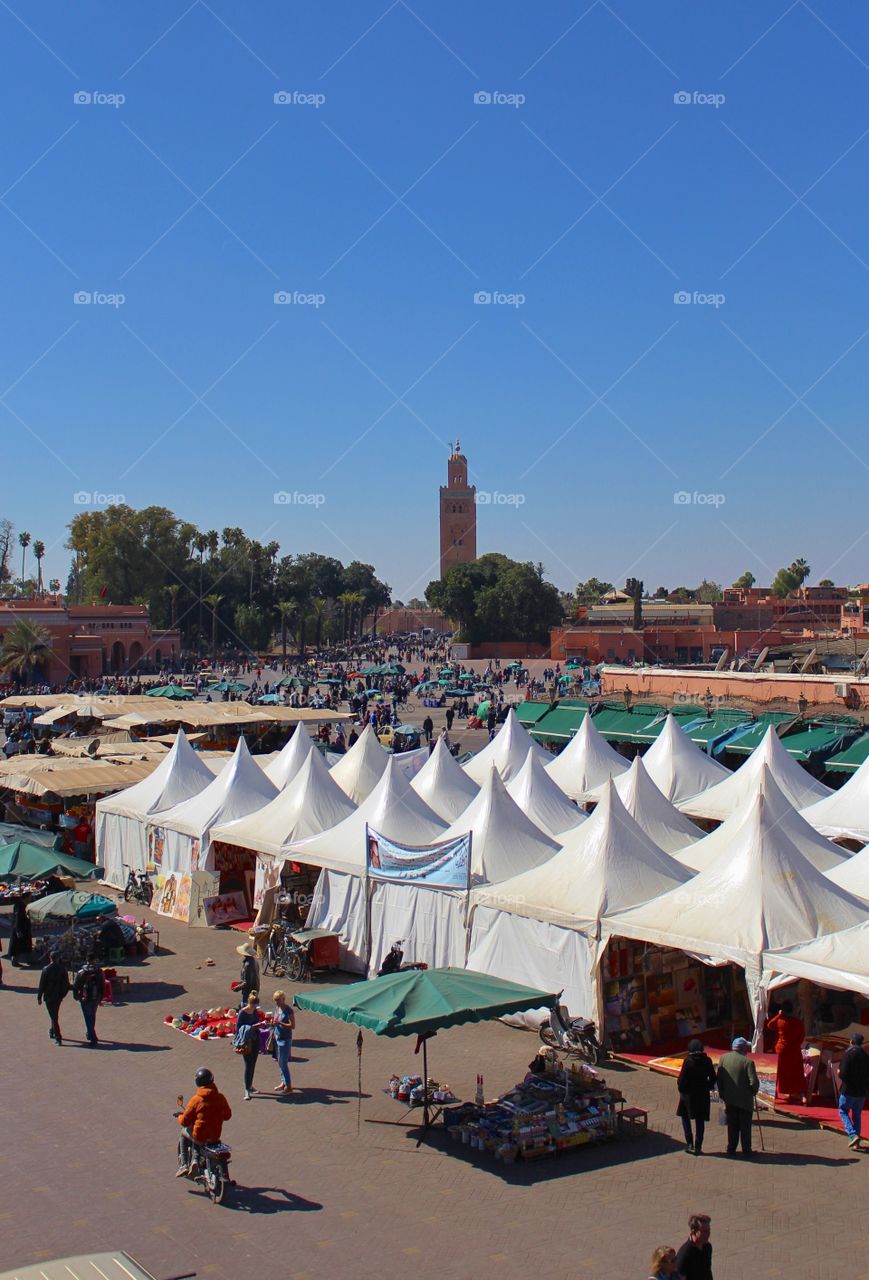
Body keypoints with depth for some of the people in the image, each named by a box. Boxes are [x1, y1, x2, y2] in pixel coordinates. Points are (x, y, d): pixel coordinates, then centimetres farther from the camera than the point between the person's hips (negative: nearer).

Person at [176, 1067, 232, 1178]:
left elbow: (185, 1121, -10)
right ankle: (194, 1161, 27)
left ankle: (183, 1165, 26)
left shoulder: (196, 1100, -18)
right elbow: (228, 1115, 8)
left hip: (199, 1136, -4)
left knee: (184, 1132, 29)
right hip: (216, 1136, 4)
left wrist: (180, 1117, 12)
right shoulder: (220, 1098, -7)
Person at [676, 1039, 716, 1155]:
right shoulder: (707, 1061, -4)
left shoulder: (688, 1061, -15)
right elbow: (713, 1078, 2)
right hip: (703, 1094, 3)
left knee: (685, 1116, 16)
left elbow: (682, 1078, -13)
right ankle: (698, 1147, 11)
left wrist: (681, 1088, 4)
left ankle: (690, 1143, 8)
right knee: (700, 1120, 10)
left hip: (688, 1093, -3)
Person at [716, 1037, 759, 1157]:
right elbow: (753, 1082, -19)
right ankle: (746, 1151, 13)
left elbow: (719, 1079, 1)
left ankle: (731, 1149, 19)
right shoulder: (748, 1062, -16)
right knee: (745, 1127, 8)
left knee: (732, 1126, 15)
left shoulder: (724, 1058, -3)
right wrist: (753, 1092, 2)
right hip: (744, 1099, -4)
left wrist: (723, 1095, 11)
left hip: (729, 1099, 4)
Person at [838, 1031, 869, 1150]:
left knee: (843, 1111, 10)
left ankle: (853, 1135, -9)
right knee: (857, 1114, 16)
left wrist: (839, 1072, 2)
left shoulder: (848, 1053, -14)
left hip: (848, 1090, -5)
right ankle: (856, 1142, 17)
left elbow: (843, 1074, -19)